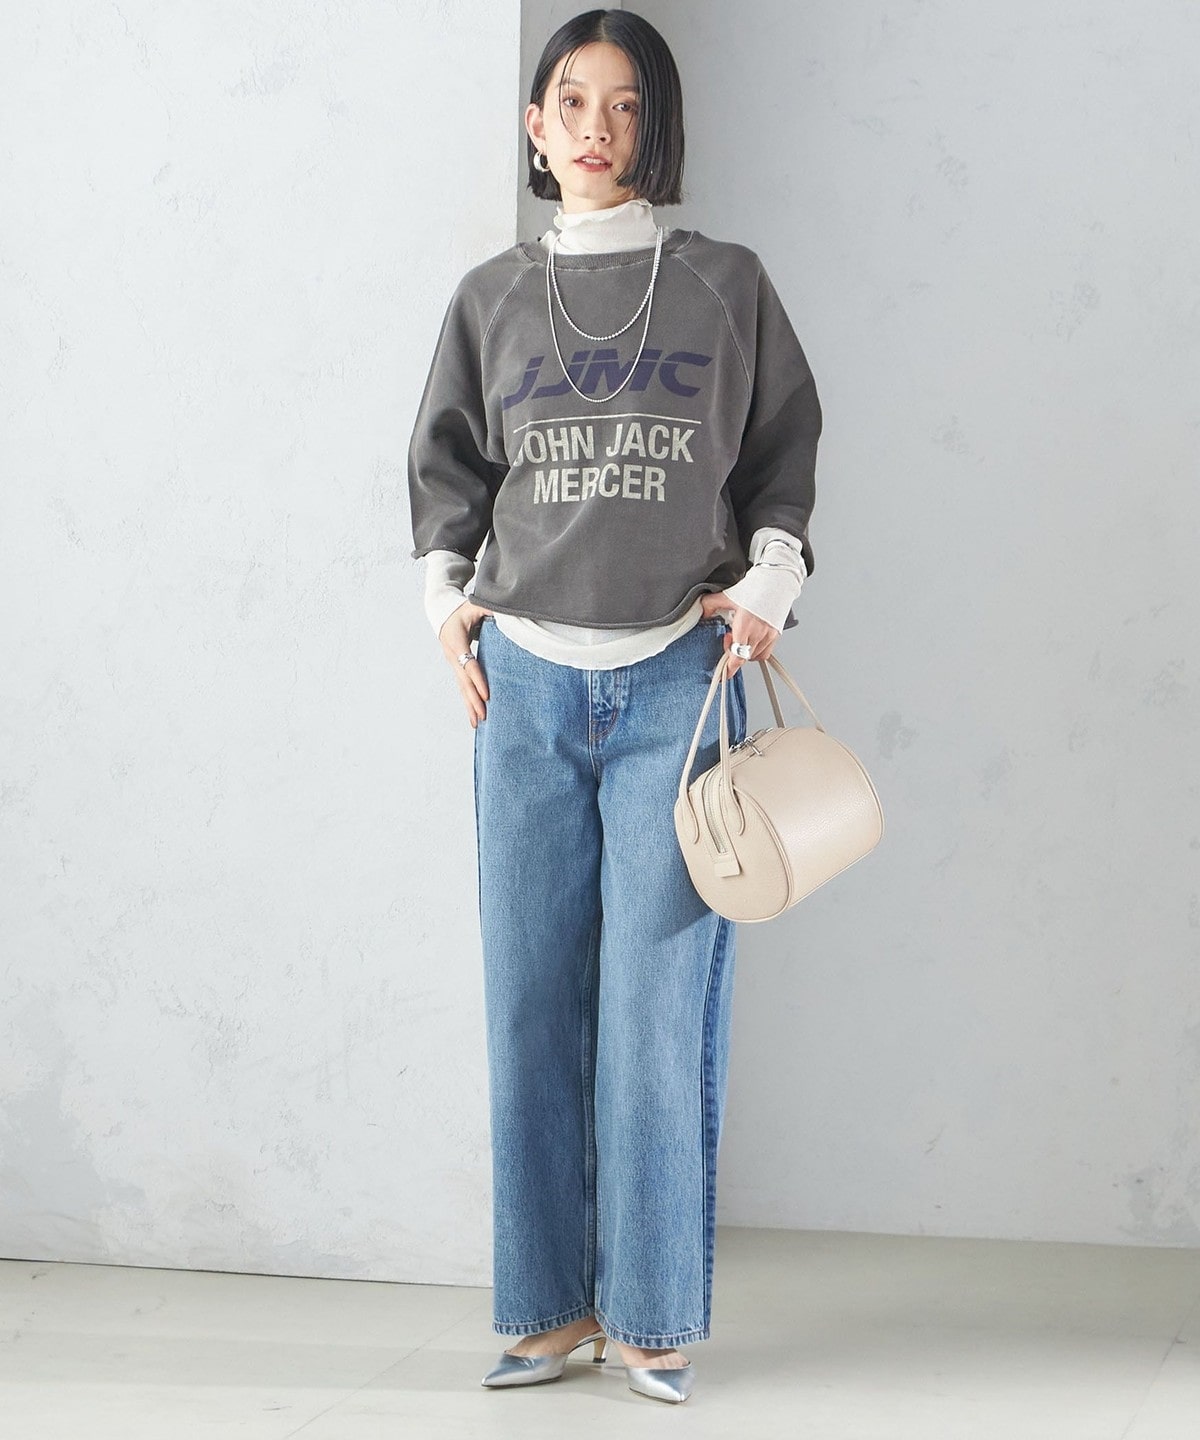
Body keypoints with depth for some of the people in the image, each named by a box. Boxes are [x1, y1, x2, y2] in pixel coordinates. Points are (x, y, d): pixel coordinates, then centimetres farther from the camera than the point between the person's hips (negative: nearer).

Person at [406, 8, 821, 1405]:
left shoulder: (727, 285, 6)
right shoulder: (492, 297, 10)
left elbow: (786, 450, 12)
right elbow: (448, 464, 18)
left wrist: (766, 588, 0)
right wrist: (447, 607, 7)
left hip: (677, 684, -2)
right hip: (526, 686, 2)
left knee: (661, 1008, -4)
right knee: (533, 1001, 2)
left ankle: (655, 1316, 5)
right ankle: (550, 1304, 11)